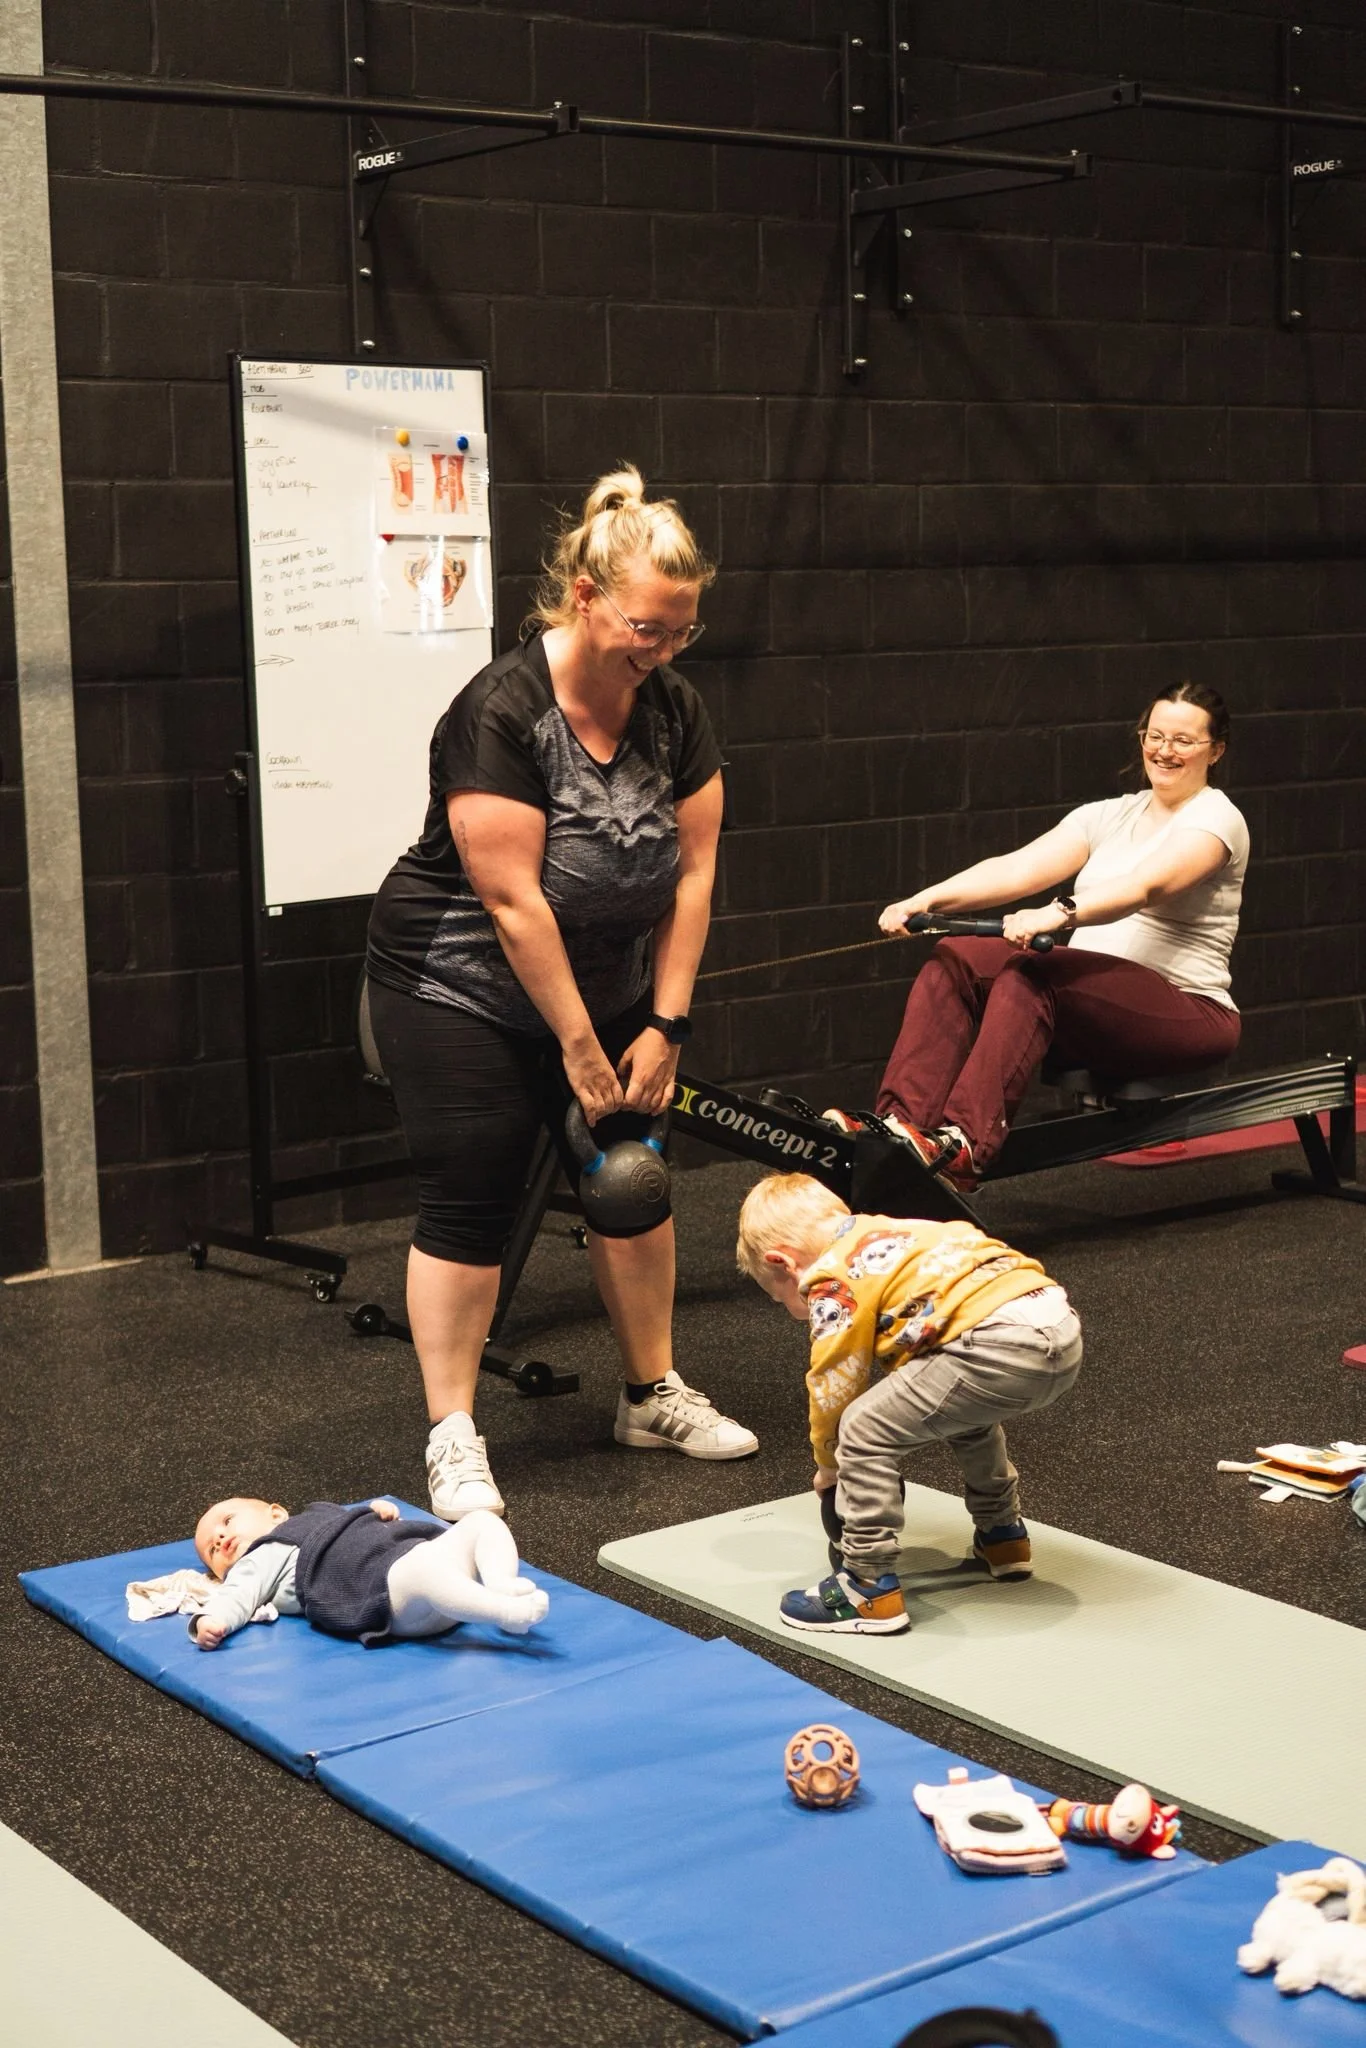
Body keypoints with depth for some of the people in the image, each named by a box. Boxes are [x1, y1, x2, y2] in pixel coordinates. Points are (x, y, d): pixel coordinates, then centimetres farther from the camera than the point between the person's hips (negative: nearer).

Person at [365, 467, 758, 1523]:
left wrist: (664, 1023, -8)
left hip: (604, 987, 6)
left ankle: (653, 1396, 25)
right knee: (471, 1204, -5)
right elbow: (514, 900, -25)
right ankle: (453, 1437, 3)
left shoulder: (676, 711, -6)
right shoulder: (500, 714, -25)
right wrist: (579, 1046, -20)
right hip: (465, 990, -6)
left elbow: (692, 872, -4)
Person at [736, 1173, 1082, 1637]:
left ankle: (870, 1589, 1)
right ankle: (1003, 1539, 49)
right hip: (1063, 1331, 10)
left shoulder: (831, 1281, 4)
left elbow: (835, 1389, 7)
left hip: (1001, 1346, -10)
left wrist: (828, 1468, 26)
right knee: (961, 1408, 38)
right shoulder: (885, 1237, 29)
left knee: (864, 1430, -3)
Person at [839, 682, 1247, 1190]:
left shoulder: (1216, 818, -4)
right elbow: (1018, 868, 2)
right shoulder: (1110, 814, 17)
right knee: (956, 960, -18)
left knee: (1032, 971, -34)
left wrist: (1060, 914, -43)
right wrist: (927, 899, -15)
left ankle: (962, 1147, -49)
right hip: (1094, 1005, 7)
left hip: (1187, 1016, -7)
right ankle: (898, 1124, -33)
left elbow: (1146, 886, -25)